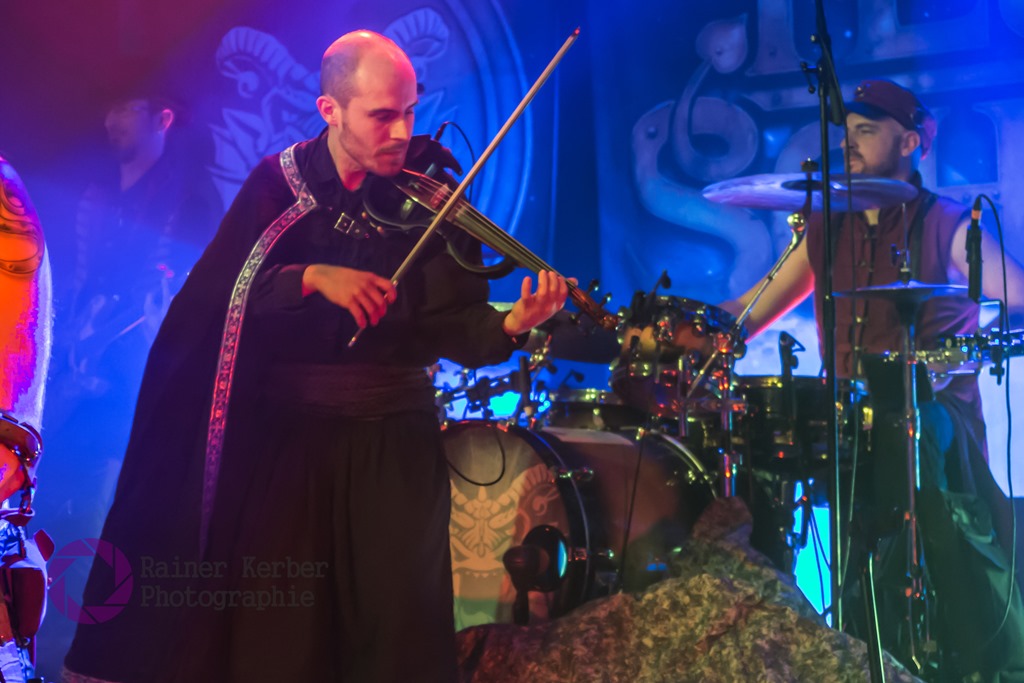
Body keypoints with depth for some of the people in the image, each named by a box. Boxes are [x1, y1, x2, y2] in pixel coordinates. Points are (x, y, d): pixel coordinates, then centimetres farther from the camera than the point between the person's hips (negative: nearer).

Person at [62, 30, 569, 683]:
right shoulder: (280, 184, 0)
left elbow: (452, 328, -8)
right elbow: (215, 295, -11)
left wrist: (509, 327, -28)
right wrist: (313, 277, -25)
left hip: (394, 437, 0)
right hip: (283, 431, 0)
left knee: (399, 618, -1)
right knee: (271, 631, 3)